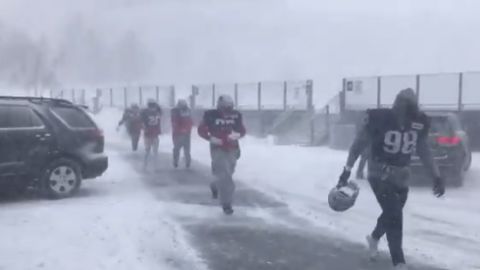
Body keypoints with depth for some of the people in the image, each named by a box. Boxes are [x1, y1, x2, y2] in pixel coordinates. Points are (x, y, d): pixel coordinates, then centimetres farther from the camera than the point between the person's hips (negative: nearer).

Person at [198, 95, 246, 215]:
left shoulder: (236, 116, 0)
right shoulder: (211, 116, -9)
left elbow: (242, 130, 8)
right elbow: (201, 130, -3)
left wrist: (237, 135, -15)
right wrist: (211, 138, -17)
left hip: (232, 149, 5)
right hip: (218, 150, -5)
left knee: (227, 174, 19)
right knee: (224, 175, -15)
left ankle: (215, 186, 51)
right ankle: (226, 203, -9)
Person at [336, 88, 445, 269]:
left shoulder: (419, 123, -6)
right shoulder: (379, 119, -19)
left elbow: (424, 151, 8)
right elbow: (359, 144, -8)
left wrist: (436, 177, 6)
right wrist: (347, 170, -7)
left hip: (401, 176, 5)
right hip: (379, 174, -5)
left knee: (392, 214, 17)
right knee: (394, 216, -14)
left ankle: (374, 238, 48)